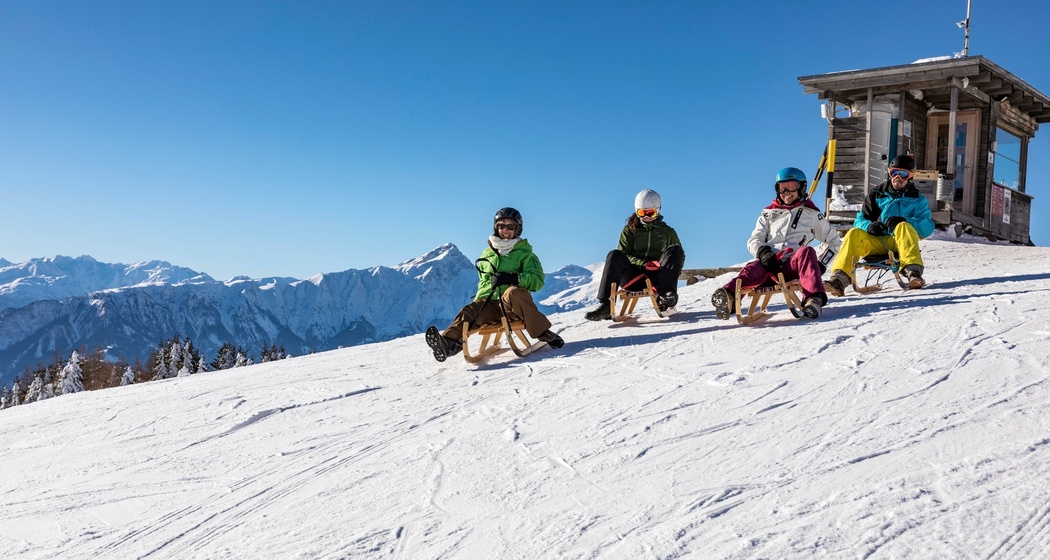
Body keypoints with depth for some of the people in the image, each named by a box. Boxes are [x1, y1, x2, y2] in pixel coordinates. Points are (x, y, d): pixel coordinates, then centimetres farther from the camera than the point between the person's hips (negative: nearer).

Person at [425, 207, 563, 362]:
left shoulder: (524, 253, 11)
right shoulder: (488, 253, 24)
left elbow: (538, 279, -2)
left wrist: (513, 278, -17)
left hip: (515, 307, -3)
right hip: (489, 303, 3)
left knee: (514, 292, -37)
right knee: (469, 312, -28)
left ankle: (543, 333, -27)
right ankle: (448, 343, -53)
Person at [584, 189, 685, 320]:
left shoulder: (667, 231, 20)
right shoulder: (630, 230, 18)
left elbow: (680, 256, 22)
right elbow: (623, 254, 6)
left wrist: (672, 269, -1)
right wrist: (643, 263, -13)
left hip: (657, 276, 0)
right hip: (634, 276, 0)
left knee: (674, 250, -23)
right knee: (614, 255, -28)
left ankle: (664, 295, -43)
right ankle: (605, 306, -38)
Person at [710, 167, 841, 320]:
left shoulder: (811, 214, 23)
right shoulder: (769, 213, 27)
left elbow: (834, 241, 26)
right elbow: (754, 240, 18)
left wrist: (820, 263, 9)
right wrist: (763, 252, -6)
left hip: (792, 266, 0)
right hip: (768, 264, 1)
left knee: (807, 251, -34)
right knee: (752, 269, -34)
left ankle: (814, 299, -56)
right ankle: (729, 297, -66)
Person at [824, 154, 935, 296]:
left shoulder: (917, 199, 13)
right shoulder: (876, 195, 18)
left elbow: (927, 227, 0)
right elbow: (860, 220, 14)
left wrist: (904, 220, -19)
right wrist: (868, 226, -11)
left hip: (900, 242, -1)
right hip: (875, 243, 2)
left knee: (903, 227, -32)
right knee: (854, 233, -27)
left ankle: (913, 272, -48)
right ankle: (839, 280, -42)